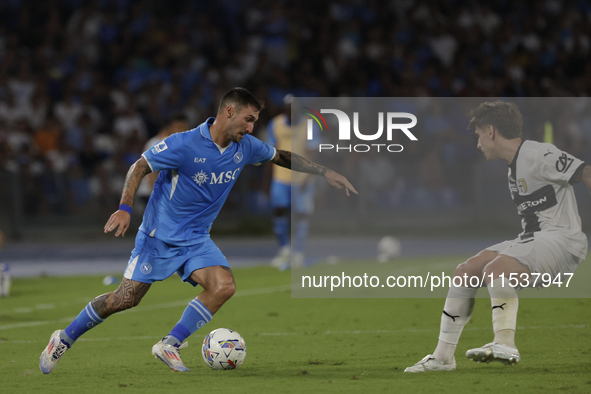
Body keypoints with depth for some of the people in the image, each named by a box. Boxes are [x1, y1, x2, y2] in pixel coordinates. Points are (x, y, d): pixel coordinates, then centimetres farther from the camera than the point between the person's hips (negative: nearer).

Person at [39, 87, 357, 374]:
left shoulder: (245, 147, -2)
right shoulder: (185, 145, -21)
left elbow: (283, 157, 15)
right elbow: (140, 167, -15)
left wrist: (325, 172, 11)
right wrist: (125, 208, -27)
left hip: (196, 240, 5)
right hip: (159, 234, -5)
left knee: (224, 286, -20)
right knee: (125, 299, -6)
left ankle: (169, 345, -9)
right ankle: (64, 339, 15)